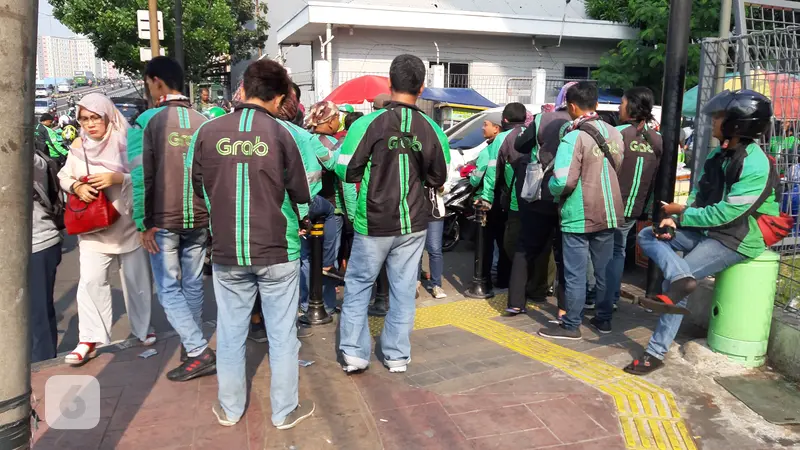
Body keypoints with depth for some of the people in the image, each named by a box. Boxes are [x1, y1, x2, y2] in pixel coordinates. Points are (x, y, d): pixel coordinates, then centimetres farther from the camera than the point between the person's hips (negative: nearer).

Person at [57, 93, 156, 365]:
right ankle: (89, 339, 4)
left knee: (136, 279, 10)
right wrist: (76, 186, -10)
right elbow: (63, 177, 11)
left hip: (128, 223, -2)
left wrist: (118, 178, -24)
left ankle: (143, 328, 28)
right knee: (90, 280, -5)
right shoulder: (78, 147, 4)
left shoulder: (126, 142, -7)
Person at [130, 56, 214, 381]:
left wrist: (143, 223, -4)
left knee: (169, 289, 6)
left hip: (163, 220, -4)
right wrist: (213, 214, 10)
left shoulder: (147, 121, -8)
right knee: (193, 285, 14)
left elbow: (141, 176, -11)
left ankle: (198, 351, -1)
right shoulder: (204, 122, 2)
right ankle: (191, 347, 25)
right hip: (199, 219, 4)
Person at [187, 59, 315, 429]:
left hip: (226, 251, 2)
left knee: (230, 332, 16)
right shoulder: (280, 133, -11)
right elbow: (300, 194, -3)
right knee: (282, 334, 11)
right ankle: (285, 411, 25)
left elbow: (199, 187, 8)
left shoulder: (208, 132, -6)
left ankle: (229, 408, 32)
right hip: (277, 250, -2)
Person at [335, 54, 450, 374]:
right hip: (414, 223, 2)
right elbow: (438, 179, 4)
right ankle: (397, 355, 22)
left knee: (358, 285, 14)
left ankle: (353, 352, 16)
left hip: (373, 223, -2)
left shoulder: (368, 123, -14)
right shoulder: (432, 130, -5)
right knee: (403, 288, 12)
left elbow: (346, 171, -9)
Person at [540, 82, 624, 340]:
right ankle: (604, 319, 27)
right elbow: (619, 170, 12)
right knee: (604, 270, 16)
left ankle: (571, 325, 10)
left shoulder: (574, 138, -17)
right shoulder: (613, 133, 4)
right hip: (608, 214, 7)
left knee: (576, 273, 2)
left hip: (579, 217, -7)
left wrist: (551, 186, -3)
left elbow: (564, 182, -23)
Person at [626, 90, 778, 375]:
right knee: (647, 235, -8)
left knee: (675, 284, -18)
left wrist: (680, 214, -12)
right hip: (708, 230, 8)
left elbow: (724, 213, -22)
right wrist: (674, 219, -9)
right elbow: (697, 196, 9)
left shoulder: (755, 167, -20)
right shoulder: (718, 155, 6)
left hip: (737, 239, -8)